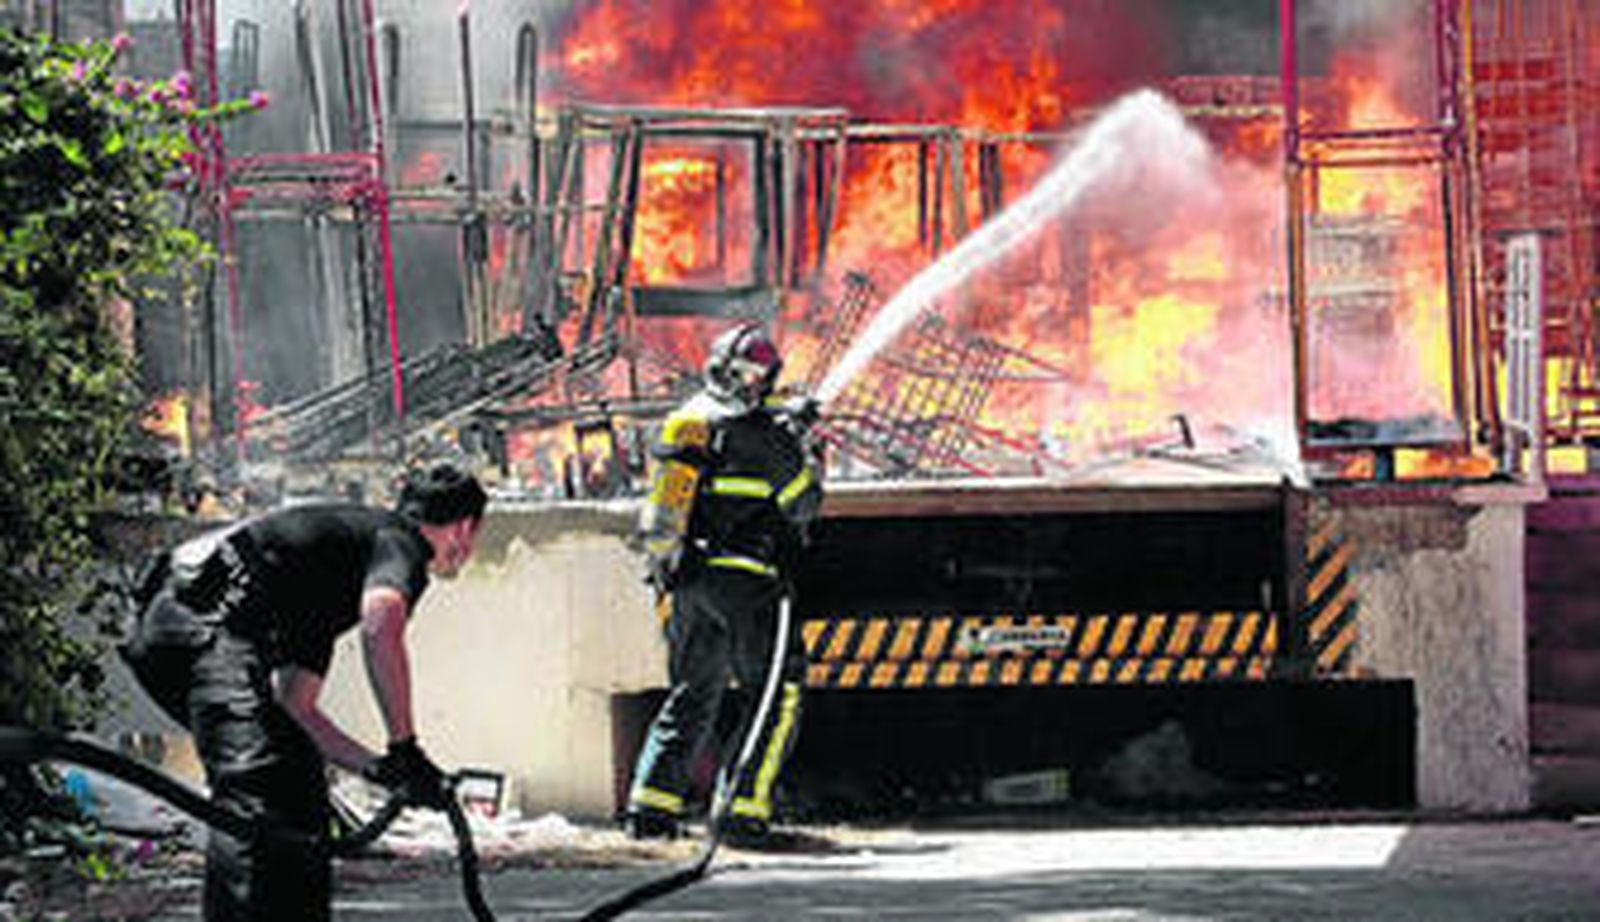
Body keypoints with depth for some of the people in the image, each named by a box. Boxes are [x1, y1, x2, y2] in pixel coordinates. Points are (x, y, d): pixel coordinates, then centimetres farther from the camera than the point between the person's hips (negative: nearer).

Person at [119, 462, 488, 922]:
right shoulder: (403, 539, 7)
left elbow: (293, 705, 33)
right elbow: (381, 623, -19)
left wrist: (377, 765, 29)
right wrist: (405, 746, -14)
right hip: (204, 624, -10)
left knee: (299, 781, 21)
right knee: (256, 790, -24)